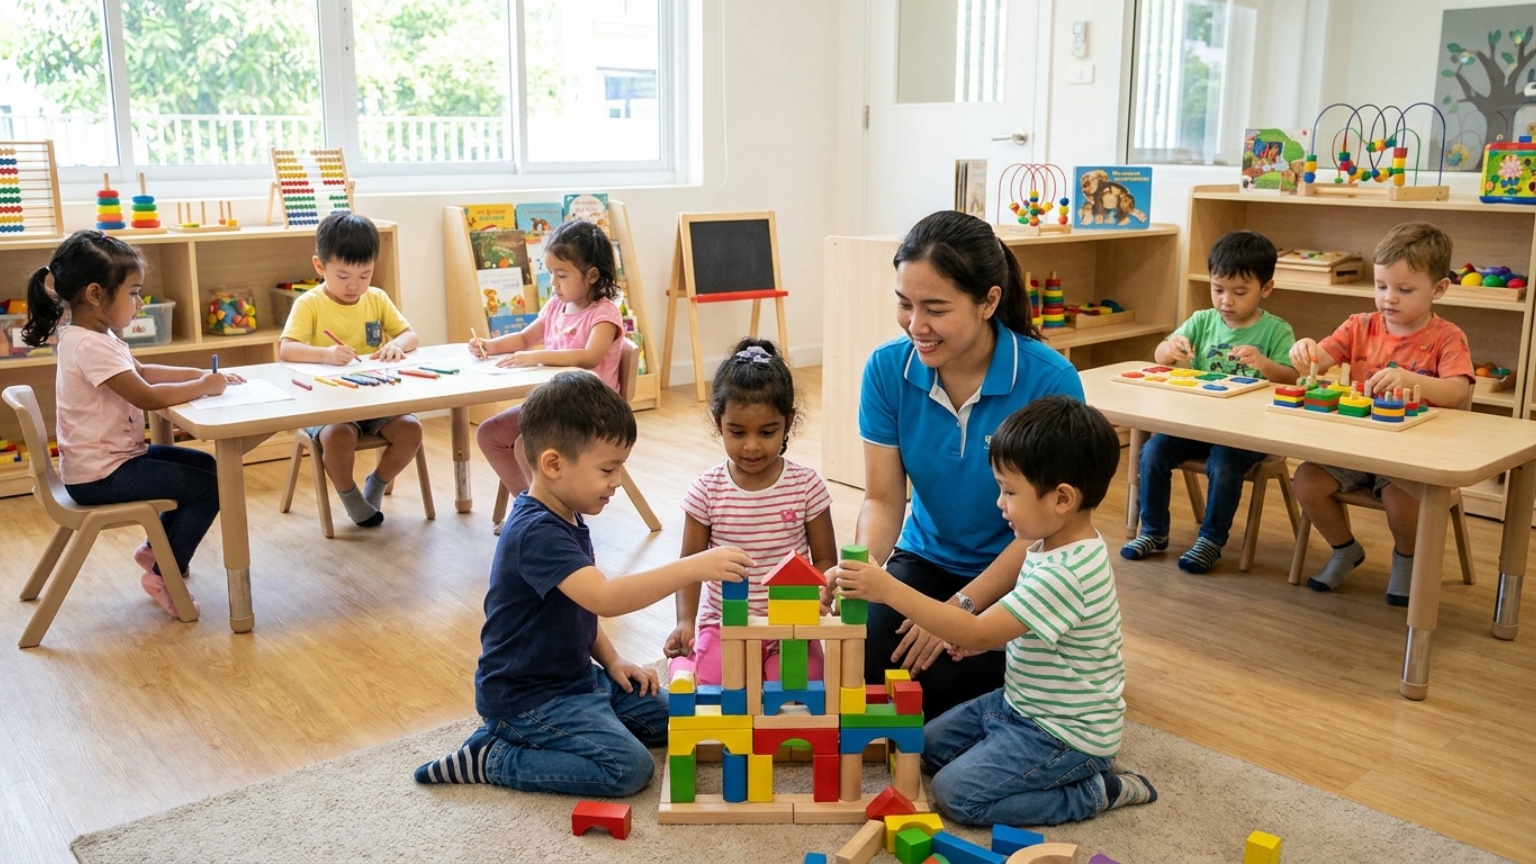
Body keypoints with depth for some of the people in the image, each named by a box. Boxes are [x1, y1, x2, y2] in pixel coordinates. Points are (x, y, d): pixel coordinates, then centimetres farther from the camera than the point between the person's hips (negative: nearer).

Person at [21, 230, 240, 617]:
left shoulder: (94, 337, 8)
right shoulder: (92, 347, -25)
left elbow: (141, 371, 18)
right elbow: (147, 396, -30)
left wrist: (201, 374, 5)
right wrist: (203, 386, -16)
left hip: (116, 455, 11)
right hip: (100, 475, -11)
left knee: (205, 465, 19)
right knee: (208, 487, -11)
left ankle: (154, 549, 27)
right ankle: (163, 576, 1)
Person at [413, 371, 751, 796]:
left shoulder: (566, 519, 5)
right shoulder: (537, 533, -28)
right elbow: (604, 598, -41)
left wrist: (612, 660, 6)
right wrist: (693, 567, -44)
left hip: (575, 676, 10)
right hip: (527, 697, -10)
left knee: (670, 717, 13)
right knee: (629, 766, -19)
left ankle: (518, 737, 13)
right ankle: (491, 760, -5)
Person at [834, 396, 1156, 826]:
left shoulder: (1063, 573, -32)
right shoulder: (1054, 545, -1)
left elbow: (978, 636, -33)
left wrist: (889, 590, -32)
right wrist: (966, 617, 0)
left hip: (1063, 733, -10)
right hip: (1023, 703, 10)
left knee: (956, 794, -11)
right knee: (931, 746, 14)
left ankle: (1095, 791, 0)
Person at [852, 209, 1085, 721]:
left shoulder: (1050, 381, -22)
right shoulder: (888, 370, -12)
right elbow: (882, 499, -10)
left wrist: (961, 607, -22)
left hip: (1016, 577, -3)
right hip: (926, 561, 3)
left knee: (931, 691, -20)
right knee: (858, 673, -19)